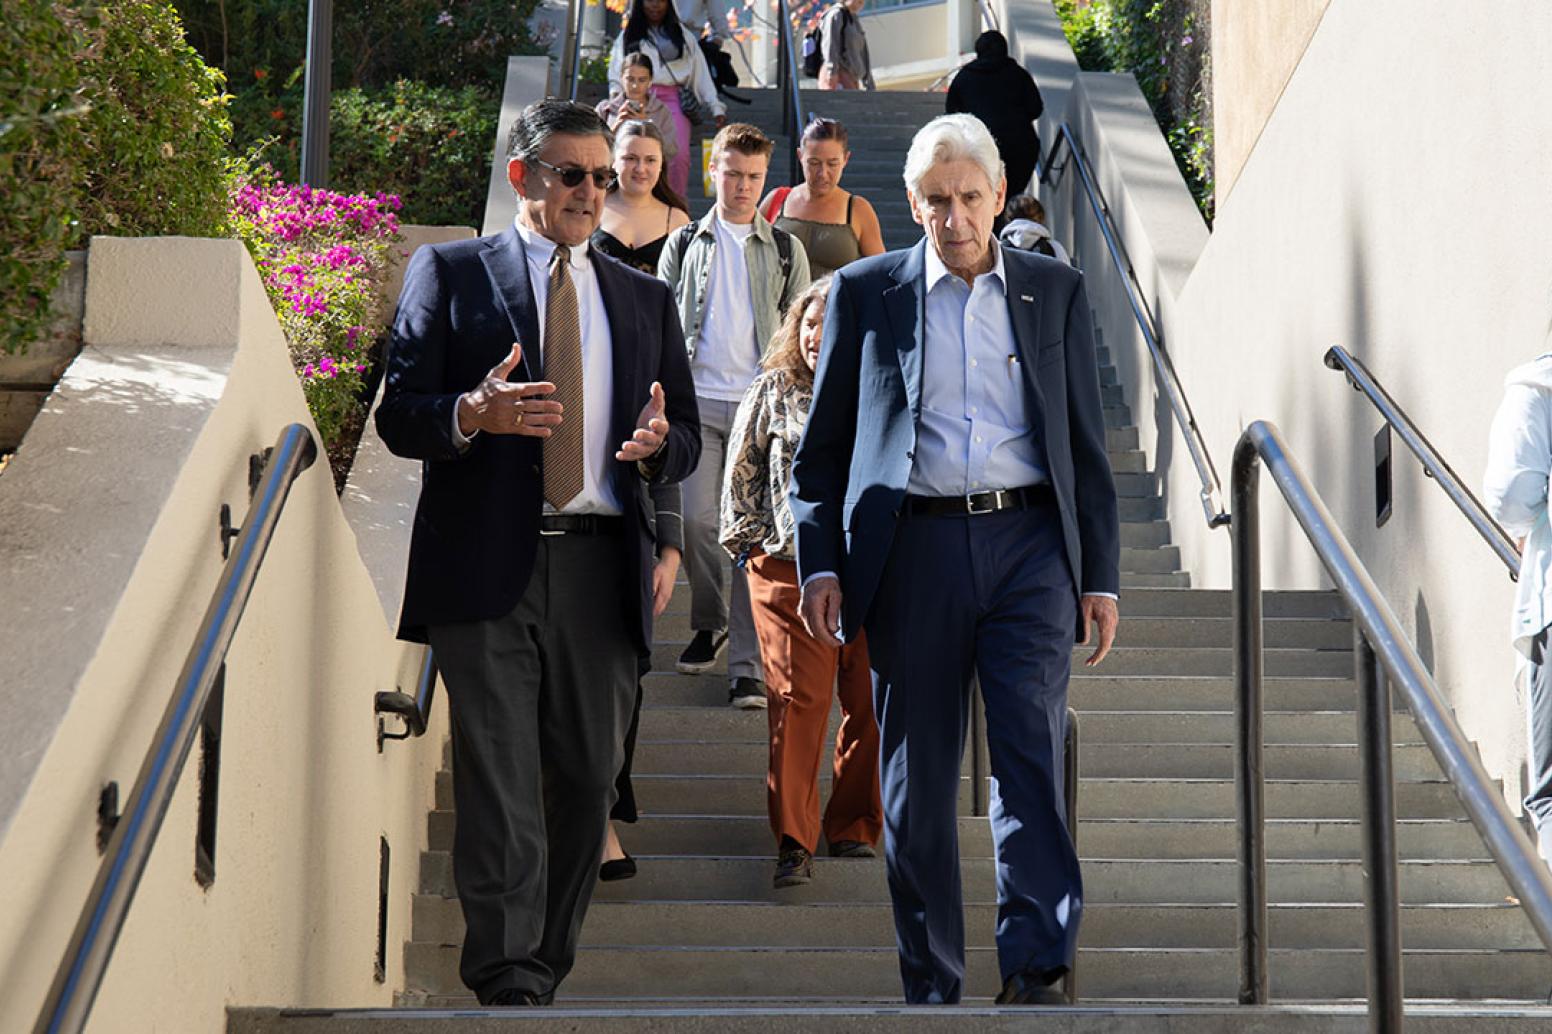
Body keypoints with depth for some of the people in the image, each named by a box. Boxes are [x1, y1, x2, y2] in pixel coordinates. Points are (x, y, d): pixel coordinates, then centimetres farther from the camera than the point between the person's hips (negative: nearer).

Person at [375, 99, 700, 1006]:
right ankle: (507, 982, -4)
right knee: (499, 785, -7)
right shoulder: (450, 273, 9)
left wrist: (658, 445, -8)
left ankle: (550, 969, 20)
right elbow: (399, 415, 1)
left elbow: (688, 440, 16)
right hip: (487, 565, -3)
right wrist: (472, 413, -20)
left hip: (601, 568, 4)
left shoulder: (645, 300, 20)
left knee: (587, 783, 7)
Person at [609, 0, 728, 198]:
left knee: (679, 155, -20)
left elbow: (701, 73, 14)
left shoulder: (683, 36, 19)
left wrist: (715, 107, 5)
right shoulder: (627, 37, 19)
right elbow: (616, 76, 14)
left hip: (673, 101, 0)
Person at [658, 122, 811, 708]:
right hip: (697, 401, 1)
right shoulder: (683, 245, 12)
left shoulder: (786, 251, 11)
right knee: (696, 520, -5)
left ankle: (749, 665, -5)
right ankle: (710, 623, 22)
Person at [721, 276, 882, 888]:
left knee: (869, 701, 2)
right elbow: (741, 472, 12)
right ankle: (793, 842, -7)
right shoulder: (773, 391, 8)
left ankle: (852, 829, 16)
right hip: (788, 566, -1)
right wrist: (749, 541, 6)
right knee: (797, 699, -8)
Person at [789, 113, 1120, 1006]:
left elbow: (1088, 446, 13)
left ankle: (1038, 968, -14)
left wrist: (1101, 577, 7)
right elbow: (823, 445, 10)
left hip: (1028, 541, 0)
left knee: (1032, 756, -12)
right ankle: (932, 986, 12)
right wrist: (821, 564, 0)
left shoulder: (1056, 292, 12)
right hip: (914, 550, 0)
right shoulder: (867, 292, 9)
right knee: (917, 780, 3)